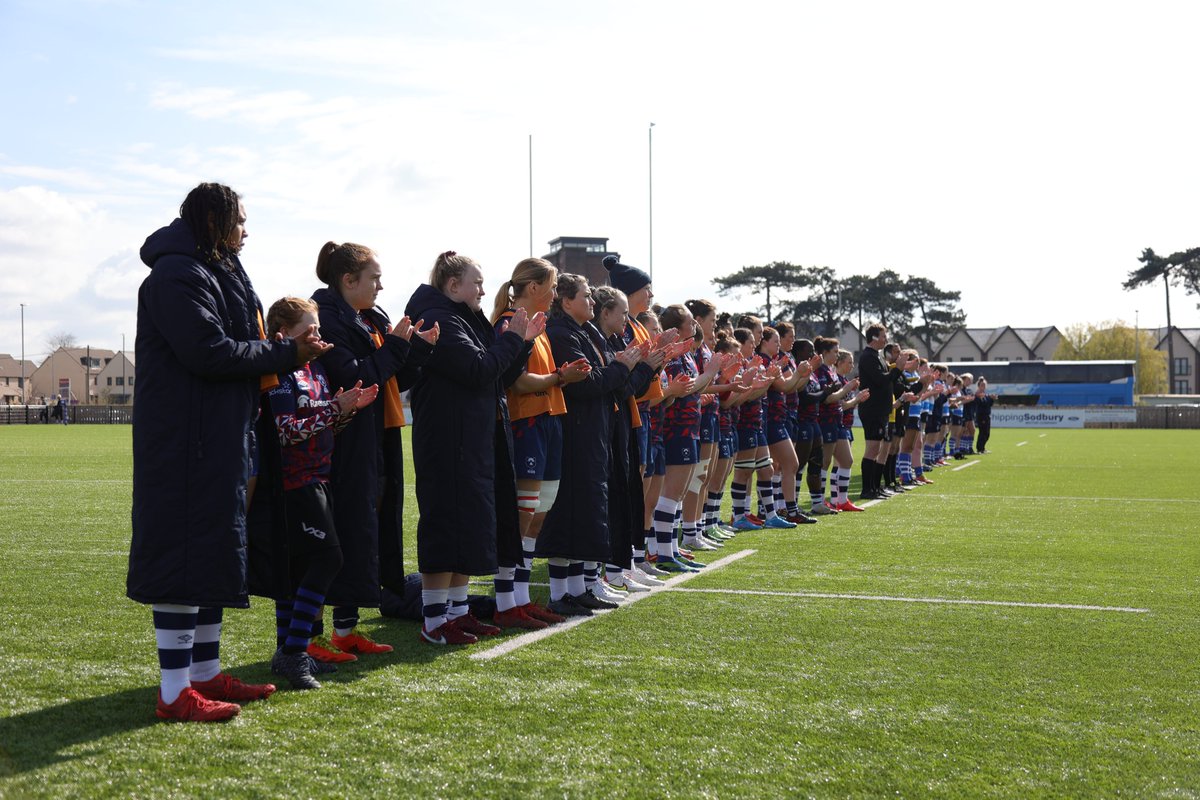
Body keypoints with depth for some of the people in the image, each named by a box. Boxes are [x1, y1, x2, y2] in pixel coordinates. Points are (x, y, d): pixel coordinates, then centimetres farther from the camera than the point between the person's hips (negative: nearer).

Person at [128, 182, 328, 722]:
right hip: (185, 439, -10)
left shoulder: (220, 274, 20)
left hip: (220, 437, 11)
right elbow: (209, 352, -21)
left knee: (214, 551, 13)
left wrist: (289, 350, 2)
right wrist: (285, 355, -12)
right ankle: (175, 692, -4)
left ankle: (206, 673, 21)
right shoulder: (178, 274, -12)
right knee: (185, 551, -9)